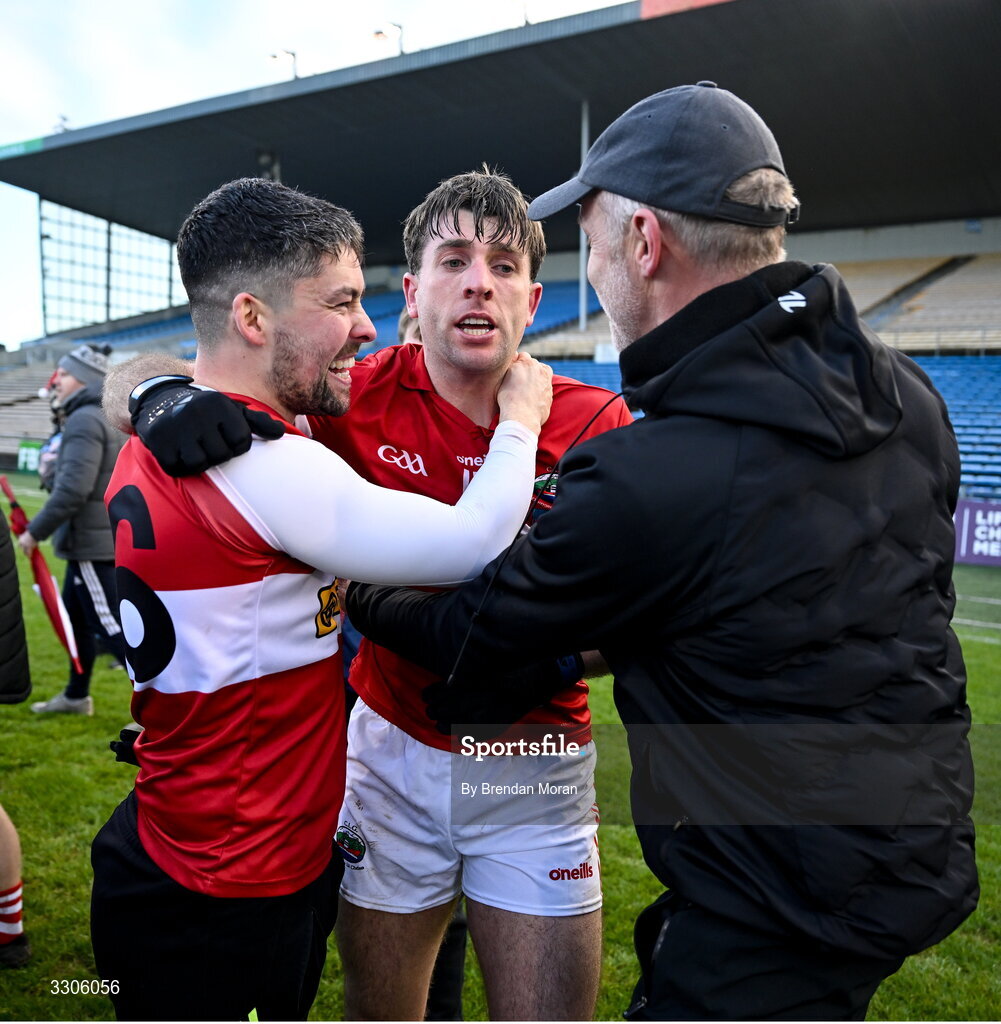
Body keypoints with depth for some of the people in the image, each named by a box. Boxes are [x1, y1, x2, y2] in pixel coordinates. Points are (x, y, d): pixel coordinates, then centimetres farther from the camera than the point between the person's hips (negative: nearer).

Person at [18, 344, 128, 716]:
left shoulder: (84, 420, -16)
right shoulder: (110, 418, 14)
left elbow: (72, 490, -23)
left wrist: (34, 532, -14)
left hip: (92, 544, -10)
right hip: (97, 541, 10)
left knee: (113, 628, -7)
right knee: (76, 617, 21)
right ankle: (76, 696, 35)